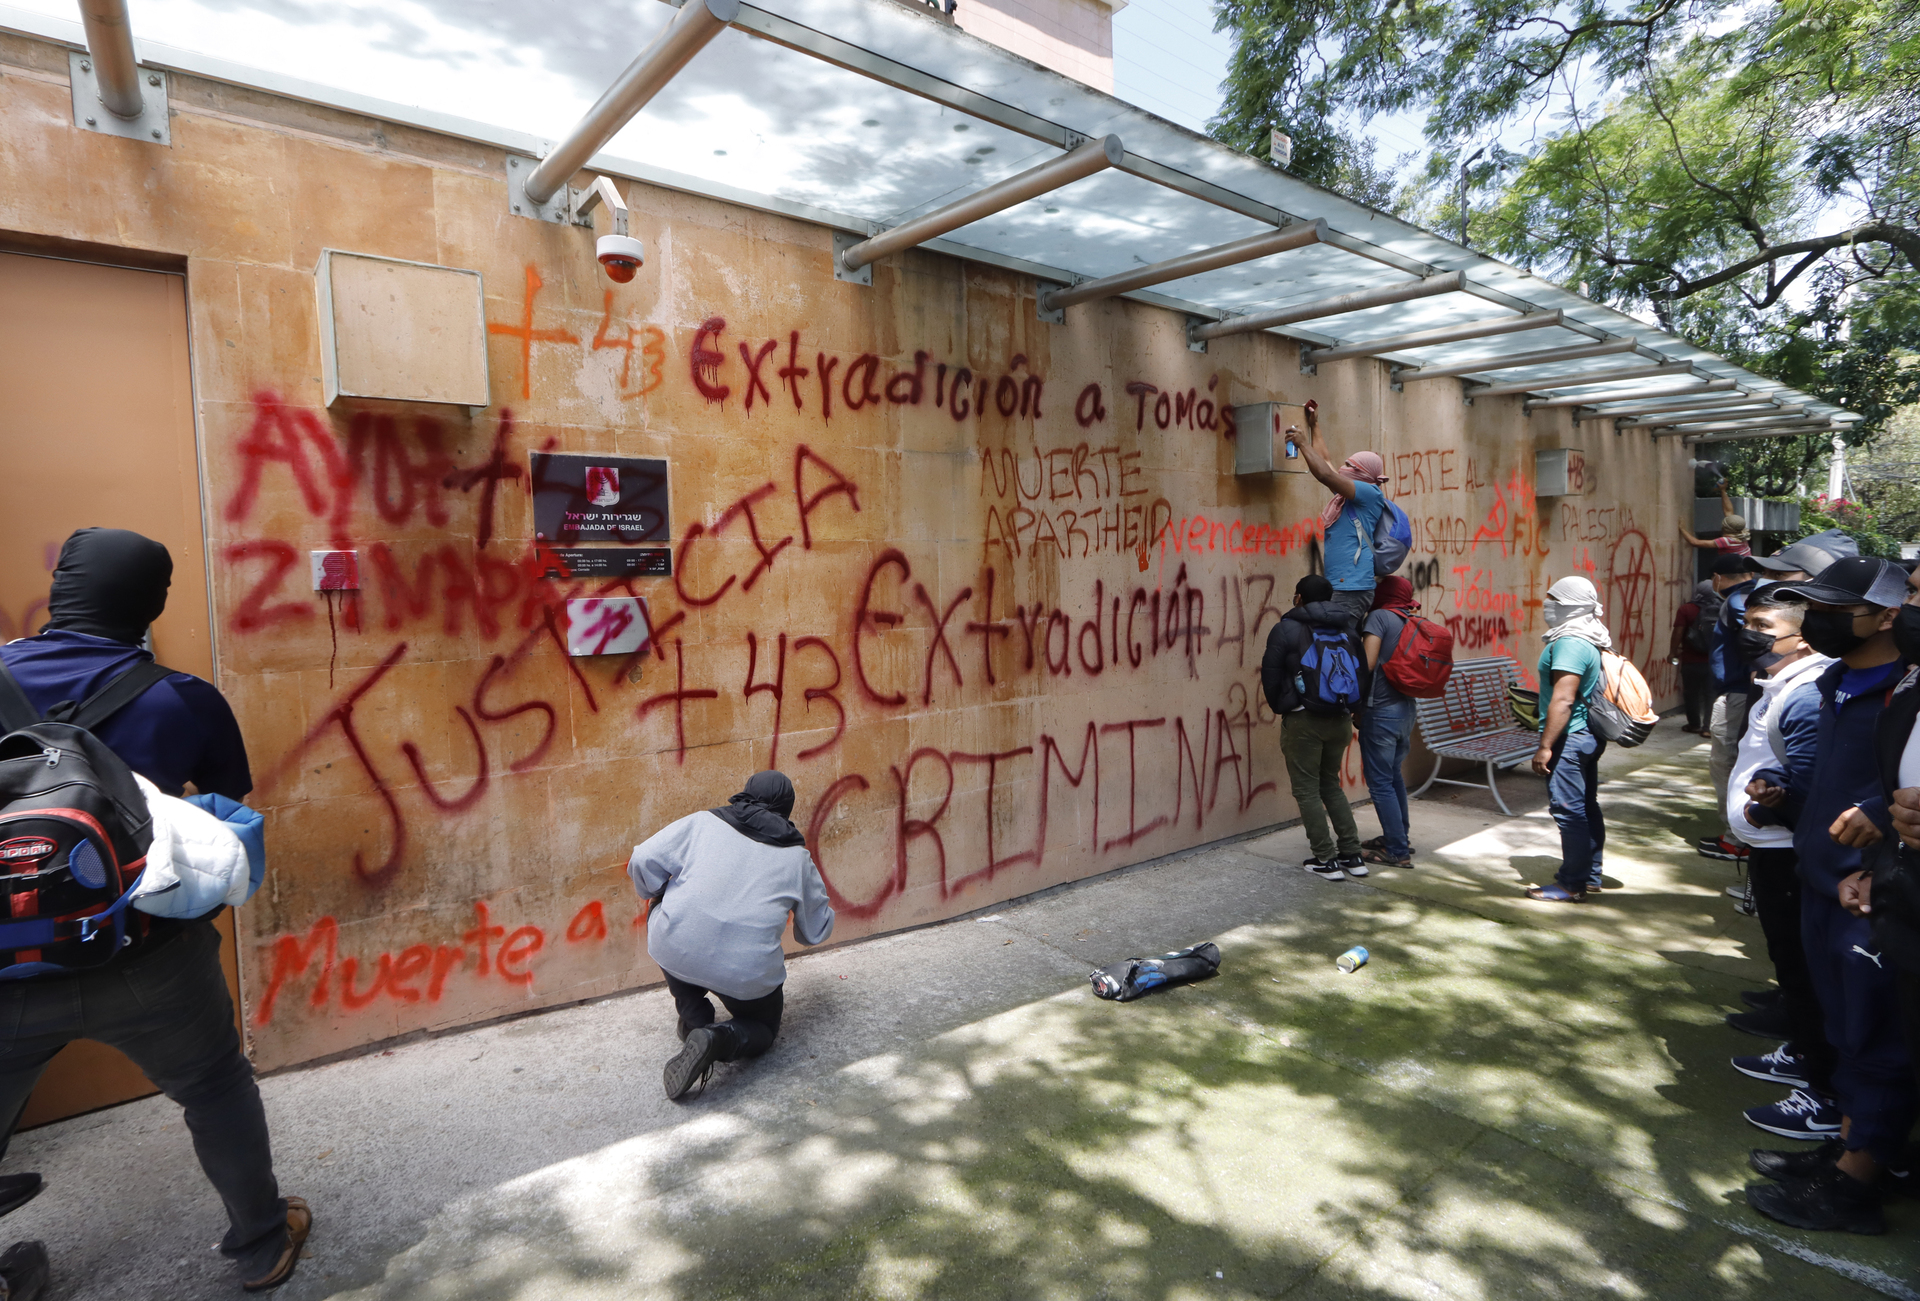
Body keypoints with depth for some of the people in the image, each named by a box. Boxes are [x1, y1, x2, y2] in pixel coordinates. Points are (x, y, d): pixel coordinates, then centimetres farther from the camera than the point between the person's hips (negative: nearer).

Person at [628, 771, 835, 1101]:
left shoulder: (703, 822, 10)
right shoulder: (797, 857, 14)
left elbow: (643, 861, 4)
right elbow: (817, 930, 22)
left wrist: (658, 895, 25)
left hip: (676, 951, 0)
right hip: (747, 973, 0)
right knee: (761, 1028, 29)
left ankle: (694, 1016, 20)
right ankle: (721, 1038, -6)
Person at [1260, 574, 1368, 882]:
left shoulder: (1287, 630, -7)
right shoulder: (1347, 629, 10)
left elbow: (1270, 676, -4)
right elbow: (1363, 673, 13)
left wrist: (1281, 707, 11)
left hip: (1303, 721, -6)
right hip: (1341, 720, 6)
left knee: (1306, 790, 3)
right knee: (1330, 784, 19)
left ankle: (1326, 860, 3)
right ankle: (1352, 855, 17)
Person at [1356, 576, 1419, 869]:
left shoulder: (1380, 617, -11)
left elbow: (1367, 663, -18)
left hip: (1381, 710, -8)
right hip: (1405, 709, 8)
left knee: (1380, 782, -1)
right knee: (1394, 776, 22)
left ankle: (1397, 851, 3)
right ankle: (1399, 837, 33)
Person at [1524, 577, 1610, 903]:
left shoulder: (1569, 644, -20)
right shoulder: (1591, 641, 13)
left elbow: (1563, 699, -25)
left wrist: (1545, 746, -23)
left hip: (1570, 738, -11)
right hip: (1590, 736, 11)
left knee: (1568, 809, -5)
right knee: (1587, 807, 16)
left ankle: (1573, 884, 2)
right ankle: (1590, 875, 26)